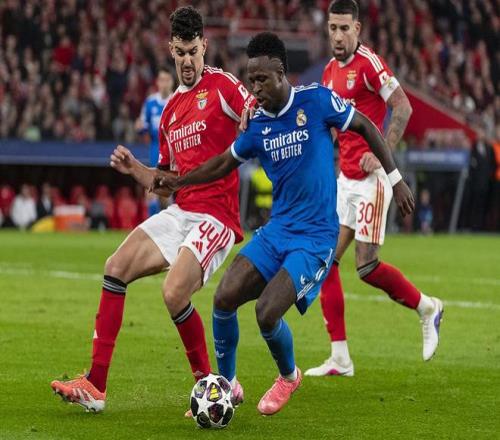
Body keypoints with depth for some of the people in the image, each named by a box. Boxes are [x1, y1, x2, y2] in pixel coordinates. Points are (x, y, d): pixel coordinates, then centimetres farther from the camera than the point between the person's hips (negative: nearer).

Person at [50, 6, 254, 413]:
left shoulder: (223, 86, -5)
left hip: (216, 215, -8)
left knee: (175, 293, -24)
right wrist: (135, 169, 6)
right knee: (116, 267, -5)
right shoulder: (171, 110, 19)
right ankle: (95, 386, -5)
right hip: (180, 212, 8)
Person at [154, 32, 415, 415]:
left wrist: (395, 179, -1)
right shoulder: (257, 125, 4)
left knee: (267, 314, -19)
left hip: (316, 236, -5)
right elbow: (226, 163, 21)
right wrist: (180, 182, 13)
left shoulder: (316, 100, -10)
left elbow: (366, 127, 1)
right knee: (225, 298, -9)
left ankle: (289, 377, 13)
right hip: (277, 229, 5)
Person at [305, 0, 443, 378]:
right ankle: (340, 358, 4)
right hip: (345, 178, 8)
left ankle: (428, 308, 16)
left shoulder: (368, 63, -12)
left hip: (371, 178, -8)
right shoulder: (330, 71, 14)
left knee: (367, 267, -9)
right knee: (325, 259, 1)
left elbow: (403, 108, -17)